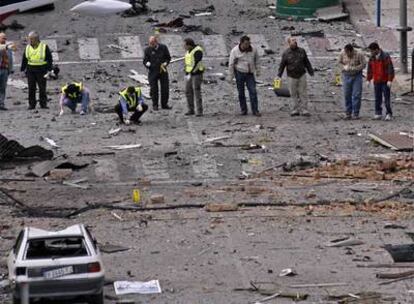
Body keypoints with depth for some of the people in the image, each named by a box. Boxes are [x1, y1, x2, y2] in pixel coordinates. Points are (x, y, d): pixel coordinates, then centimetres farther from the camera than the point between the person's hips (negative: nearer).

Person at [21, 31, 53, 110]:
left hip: (41, 70, -3)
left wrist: (49, 69, -6)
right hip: (30, 70, 3)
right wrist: (23, 69, 12)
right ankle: (31, 104, 7)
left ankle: (43, 103, 6)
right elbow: (24, 60, 16)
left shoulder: (44, 47, -2)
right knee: (31, 88, 2)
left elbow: (50, 59, 1)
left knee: (42, 88, -1)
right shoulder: (28, 47, 9)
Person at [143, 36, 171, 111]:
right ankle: (155, 105, 10)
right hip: (153, 72, -1)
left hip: (163, 71, 1)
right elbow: (145, 60, 1)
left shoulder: (163, 47, 1)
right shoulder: (147, 50, -2)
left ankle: (164, 104, 15)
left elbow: (168, 57, 10)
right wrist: (147, 64, -23)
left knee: (165, 88, 2)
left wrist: (166, 63, -10)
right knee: (153, 89, -1)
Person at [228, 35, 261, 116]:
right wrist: (230, 77, -4)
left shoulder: (253, 49, -3)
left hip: (250, 74, 2)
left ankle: (255, 110, 0)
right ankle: (243, 110, 14)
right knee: (241, 93, 4)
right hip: (239, 73, -2)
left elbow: (256, 61, 12)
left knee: (253, 91, -4)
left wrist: (258, 71, 14)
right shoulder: (235, 51, -10)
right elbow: (231, 64, -4)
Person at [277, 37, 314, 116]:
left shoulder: (301, 51, 5)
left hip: (302, 75, 1)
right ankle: (296, 109, 11)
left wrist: (311, 71, 12)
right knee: (294, 94, 3)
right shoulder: (286, 53, -2)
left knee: (303, 93, -2)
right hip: (292, 76, -1)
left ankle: (304, 110, 0)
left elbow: (307, 62, 12)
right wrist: (279, 75, -4)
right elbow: (282, 65, 1)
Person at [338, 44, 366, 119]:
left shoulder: (359, 55, -15)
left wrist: (353, 68, -21)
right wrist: (344, 67, -14)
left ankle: (355, 113, 1)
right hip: (346, 76, 3)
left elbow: (363, 64, -12)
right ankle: (348, 113, 11)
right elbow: (340, 62, 6)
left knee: (356, 95, -5)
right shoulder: (342, 54, -7)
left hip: (357, 76, -2)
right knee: (347, 95, 3)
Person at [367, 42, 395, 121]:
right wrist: (368, 79, 8)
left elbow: (390, 69, -14)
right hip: (377, 81, 5)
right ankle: (378, 113, 11)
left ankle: (389, 114, -1)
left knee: (387, 98, -5)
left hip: (385, 82, -5)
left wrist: (390, 80, -18)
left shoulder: (386, 57, -13)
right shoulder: (372, 58, 6)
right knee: (377, 98, 6)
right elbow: (370, 69, 14)